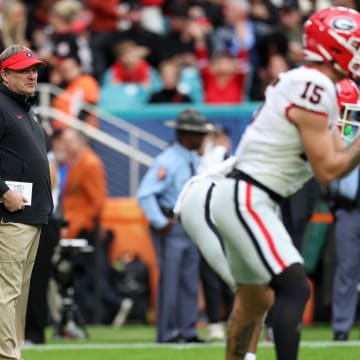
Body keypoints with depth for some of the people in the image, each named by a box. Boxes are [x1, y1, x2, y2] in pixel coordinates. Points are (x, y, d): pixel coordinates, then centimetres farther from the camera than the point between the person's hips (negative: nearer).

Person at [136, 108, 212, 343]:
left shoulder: (195, 160, 10)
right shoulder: (167, 161, -17)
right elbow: (145, 194, -24)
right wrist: (160, 223, -20)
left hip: (191, 225, 9)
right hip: (172, 226, -9)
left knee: (190, 280, 9)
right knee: (170, 280, -7)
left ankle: (188, 331, 14)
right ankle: (167, 333, -2)